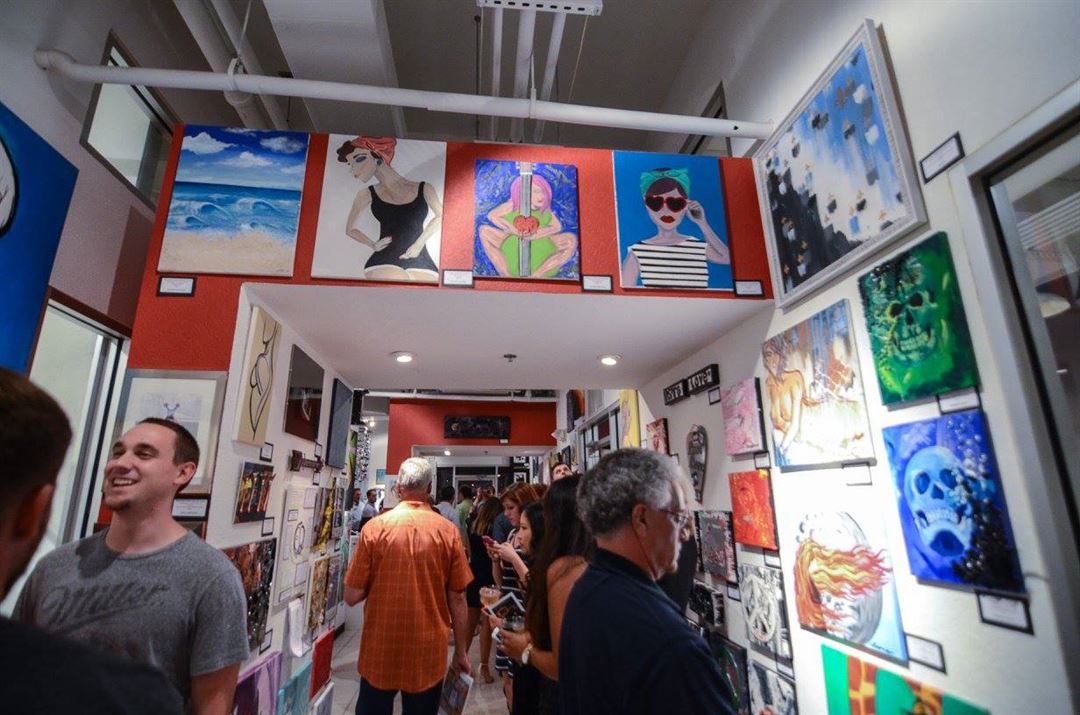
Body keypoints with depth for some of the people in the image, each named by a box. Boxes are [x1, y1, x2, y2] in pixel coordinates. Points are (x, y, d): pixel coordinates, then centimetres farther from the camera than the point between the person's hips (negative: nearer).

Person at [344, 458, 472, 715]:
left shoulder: (375, 527, -12)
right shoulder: (448, 531, -11)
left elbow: (352, 596, -7)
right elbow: (457, 599, -5)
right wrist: (461, 652, 7)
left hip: (380, 651, 0)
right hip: (428, 652, 1)